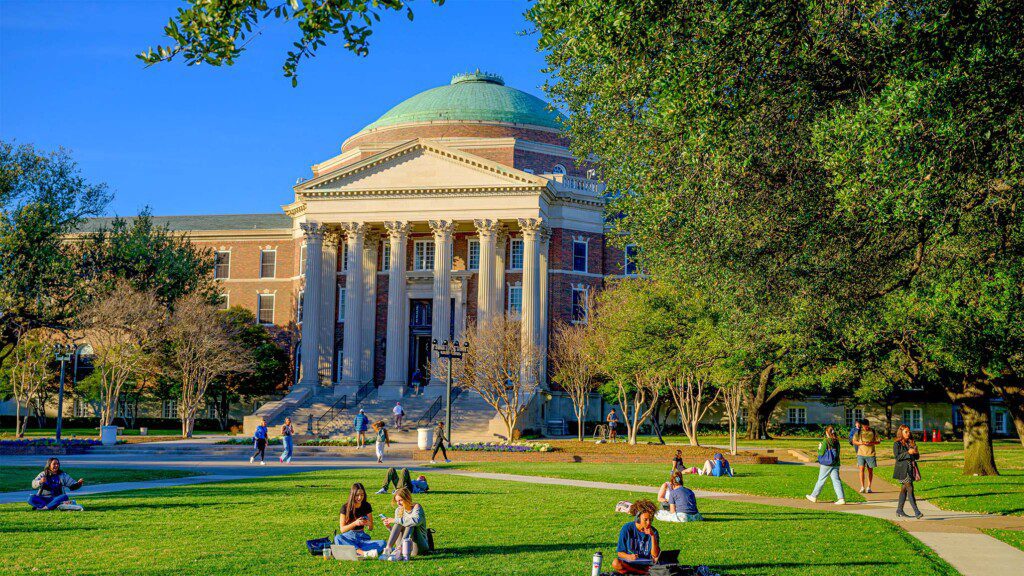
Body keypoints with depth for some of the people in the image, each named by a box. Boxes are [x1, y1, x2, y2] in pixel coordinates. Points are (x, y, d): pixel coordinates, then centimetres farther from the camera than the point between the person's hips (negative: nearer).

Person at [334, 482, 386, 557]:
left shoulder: (366, 506, 4)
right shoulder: (345, 507, -4)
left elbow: (371, 528, 8)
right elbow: (342, 529, -8)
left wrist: (368, 524, -16)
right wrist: (355, 523, -24)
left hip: (362, 538, 2)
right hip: (348, 538, -2)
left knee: (382, 543, -25)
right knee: (337, 538, -38)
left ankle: (353, 550, -38)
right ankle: (363, 552, -48)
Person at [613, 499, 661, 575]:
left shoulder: (653, 531, -2)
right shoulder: (627, 529, -7)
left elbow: (655, 555, -8)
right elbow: (620, 552, -5)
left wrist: (652, 536, -18)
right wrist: (629, 556, -27)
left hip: (646, 564, 0)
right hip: (628, 563, 0)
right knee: (615, 563, -34)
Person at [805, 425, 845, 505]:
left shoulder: (825, 441, -12)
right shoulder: (836, 441, 4)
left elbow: (821, 453, -12)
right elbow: (838, 452, 12)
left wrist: (819, 448, 8)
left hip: (826, 465, -4)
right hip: (835, 464, 5)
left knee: (821, 480, 8)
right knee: (836, 480, 1)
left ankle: (814, 496, 21)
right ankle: (841, 498, -10)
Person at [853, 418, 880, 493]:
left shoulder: (873, 432, 6)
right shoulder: (859, 432, 6)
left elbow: (878, 441, 8)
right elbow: (854, 442, 8)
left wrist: (871, 443, -12)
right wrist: (862, 443, -10)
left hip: (871, 454, 1)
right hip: (861, 454, -1)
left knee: (870, 470, 6)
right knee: (862, 469, -11)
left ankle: (868, 487, 15)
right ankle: (862, 487, -10)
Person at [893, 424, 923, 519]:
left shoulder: (911, 443, 14)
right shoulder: (897, 444, -5)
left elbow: (917, 456, 18)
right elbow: (897, 456, -14)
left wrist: (916, 453, -5)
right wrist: (908, 453, -21)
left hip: (911, 469, 7)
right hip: (902, 469, -7)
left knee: (904, 489, 11)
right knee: (910, 489, -12)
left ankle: (899, 510, 20)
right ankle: (916, 512, -16)